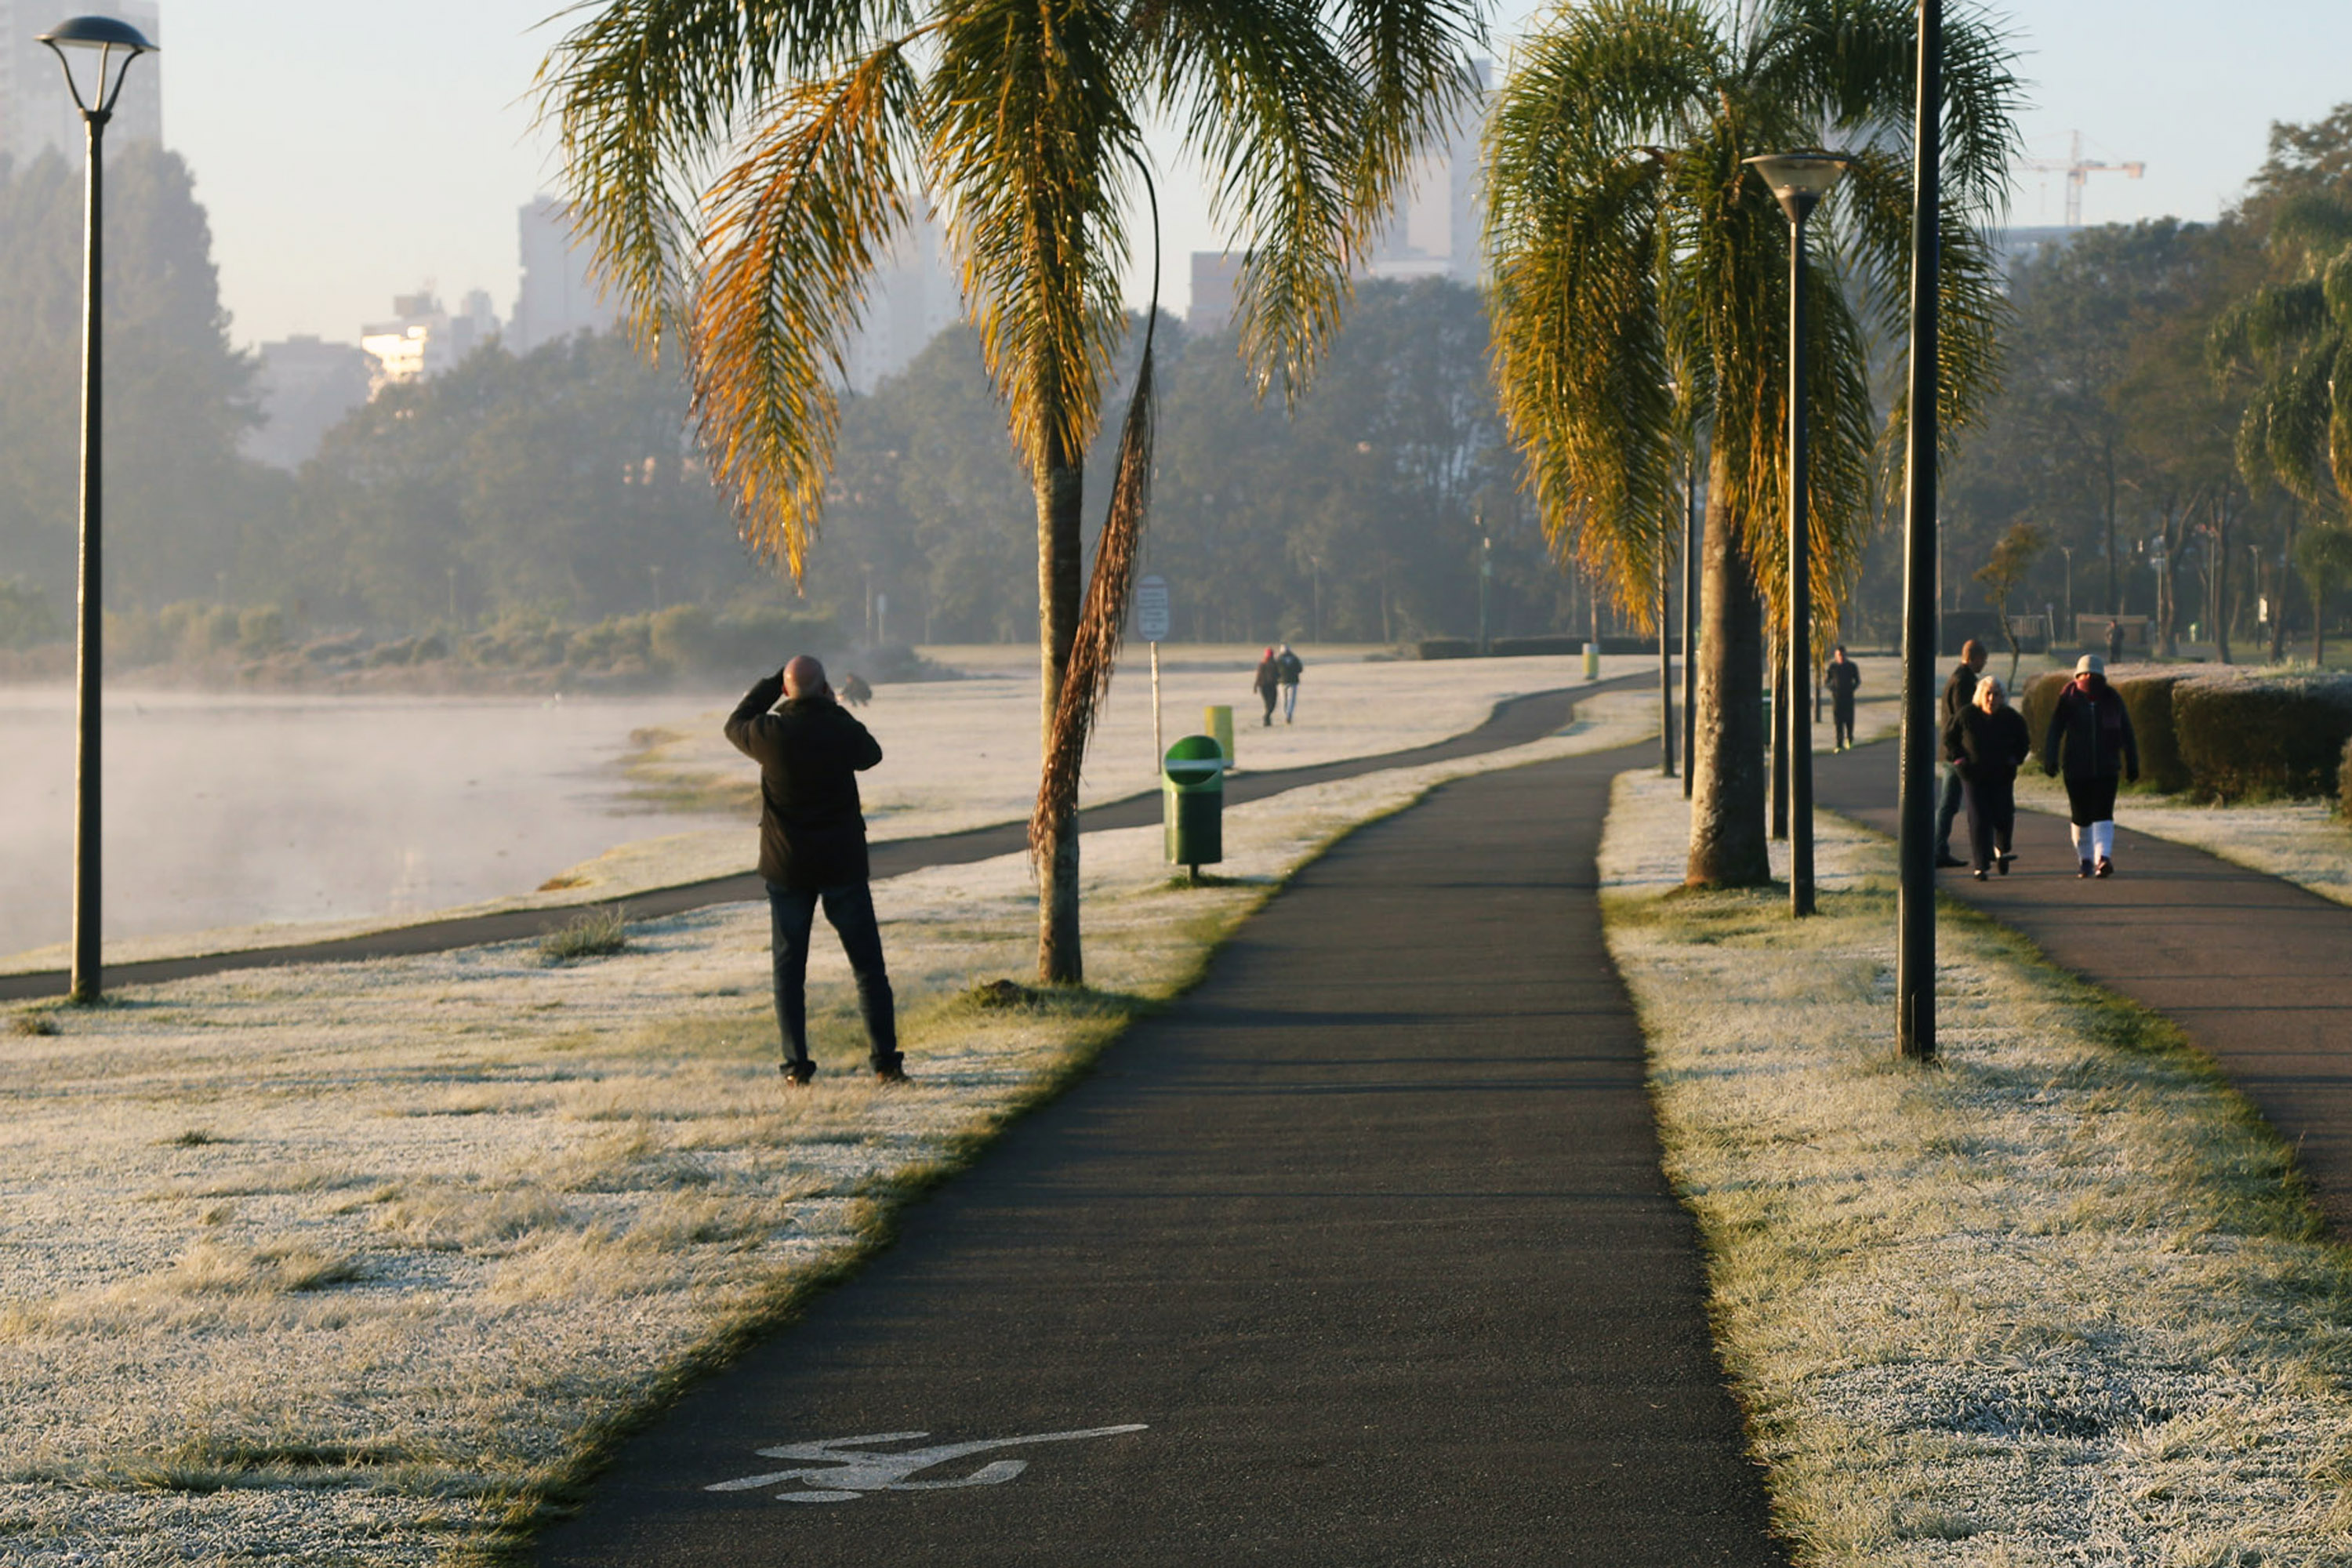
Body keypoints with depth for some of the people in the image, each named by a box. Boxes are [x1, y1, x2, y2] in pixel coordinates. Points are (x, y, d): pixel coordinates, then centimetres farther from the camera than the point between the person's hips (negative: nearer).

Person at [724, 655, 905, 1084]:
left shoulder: (770, 733, -10)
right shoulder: (842, 730, -11)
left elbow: (735, 724, 13)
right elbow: (871, 754, 13)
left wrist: (772, 683, 17)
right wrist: (835, 709, 15)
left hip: (787, 868, 0)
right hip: (843, 865, 0)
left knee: (788, 968, 9)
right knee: (867, 964, 6)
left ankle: (796, 1065, 4)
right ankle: (886, 1061, 3)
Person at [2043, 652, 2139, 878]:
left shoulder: (2113, 700, 3)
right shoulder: (2069, 699, -1)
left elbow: (2127, 733, 10)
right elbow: (2055, 730, -8)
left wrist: (2132, 766, 10)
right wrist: (2050, 760, -20)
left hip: (2106, 768, 0)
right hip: (2076, 769, 0)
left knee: (2103, 814, -14)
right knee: (2081, 817, 7)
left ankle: (2103, 857, -24)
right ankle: (2085, 860, 22)